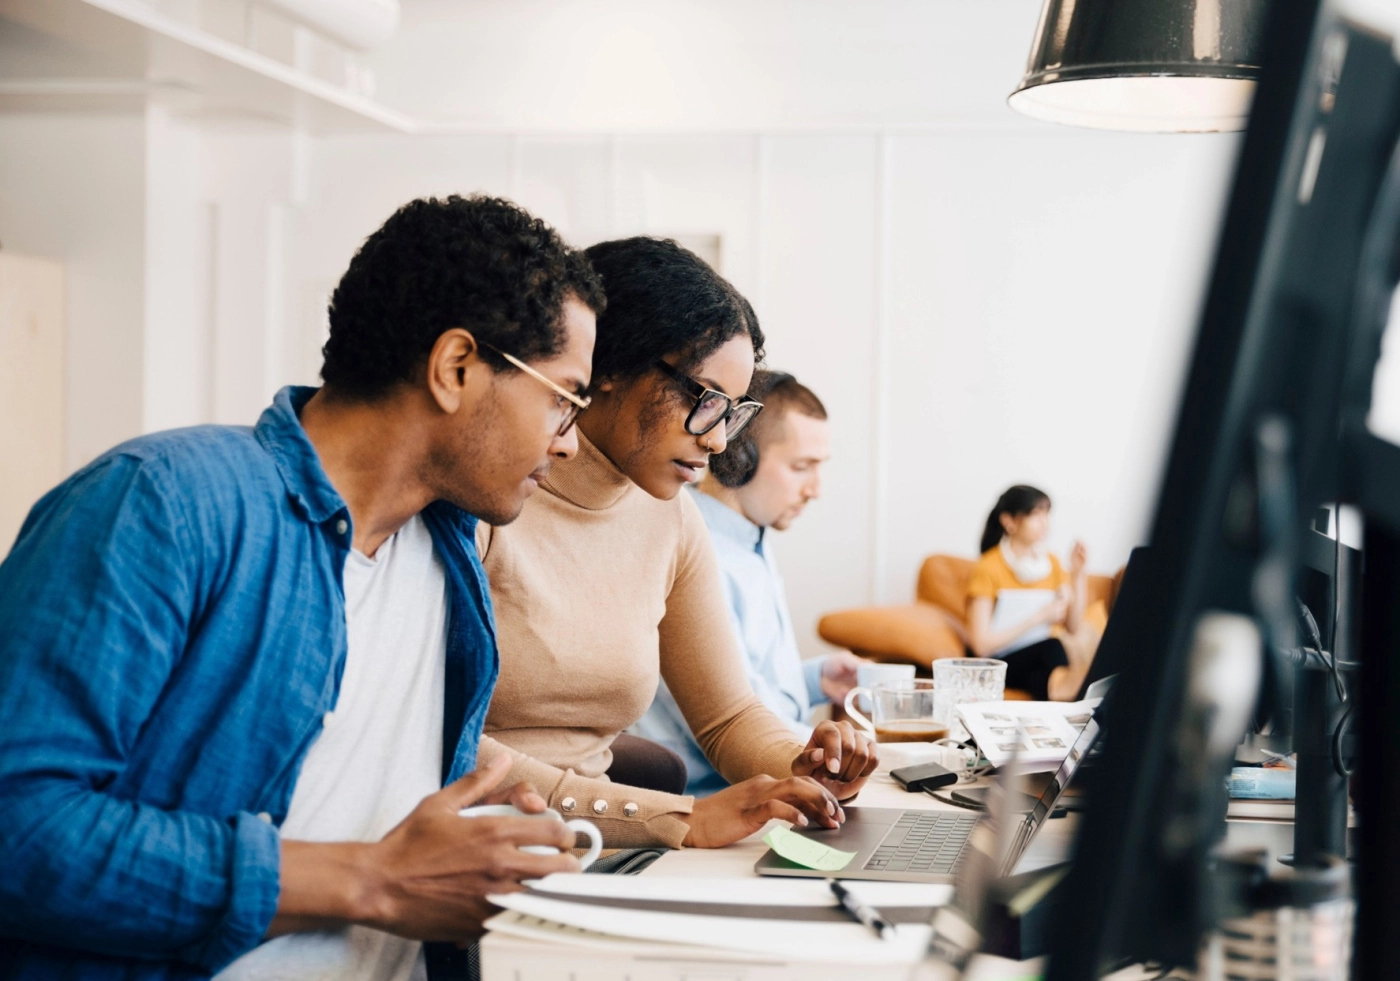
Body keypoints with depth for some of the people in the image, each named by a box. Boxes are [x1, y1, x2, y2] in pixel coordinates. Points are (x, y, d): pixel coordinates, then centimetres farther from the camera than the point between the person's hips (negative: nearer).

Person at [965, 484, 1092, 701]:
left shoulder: (1051, 564, 6)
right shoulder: (989, 567, -11)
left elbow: (1073, 627, 1)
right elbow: (981, 644, -17)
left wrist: (1077, 574, -7)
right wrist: (1040, 617, -17)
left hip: (1041, 658, 5)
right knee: (1052, 647, -36)